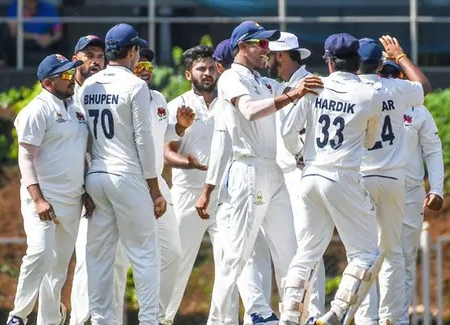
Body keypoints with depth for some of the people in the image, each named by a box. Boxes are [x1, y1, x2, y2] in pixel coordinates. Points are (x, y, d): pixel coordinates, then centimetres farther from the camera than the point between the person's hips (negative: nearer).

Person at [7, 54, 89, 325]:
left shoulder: (77, 109, 15)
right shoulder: (38, 110, -9)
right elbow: (26, 157, -15)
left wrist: (87, 192, 14)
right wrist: (38, 199, -24)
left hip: (72, 201, 8)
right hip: (44, 198, -8)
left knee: (61, 261, 8)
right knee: (40, 252, -21)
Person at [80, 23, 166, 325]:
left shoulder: (88, 86, 9)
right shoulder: (135, 85, -8)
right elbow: (144, 140, -9)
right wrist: (155, 190, -4)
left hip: (94, 176, 6)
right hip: (128, 176, -6)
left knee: (99, 255, 7)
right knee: (144, 253, -2)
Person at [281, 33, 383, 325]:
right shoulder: (369, 96, -2)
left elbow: (288, 131, 3)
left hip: (311, 178, 4)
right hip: (344, 179, -4)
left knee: (307, 253, 12)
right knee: (366, 253, 3)